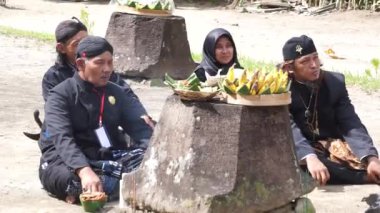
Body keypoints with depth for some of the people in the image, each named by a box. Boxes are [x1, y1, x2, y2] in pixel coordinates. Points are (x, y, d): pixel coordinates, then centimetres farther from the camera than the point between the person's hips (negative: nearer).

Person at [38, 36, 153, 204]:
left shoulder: (116, 93, 11)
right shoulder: (61, 95, -8)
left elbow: (139, 126, 2)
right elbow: (62, 139, -23)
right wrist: (84, 170, -42)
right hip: (65, 162, -5)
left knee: (149, 157, -25)